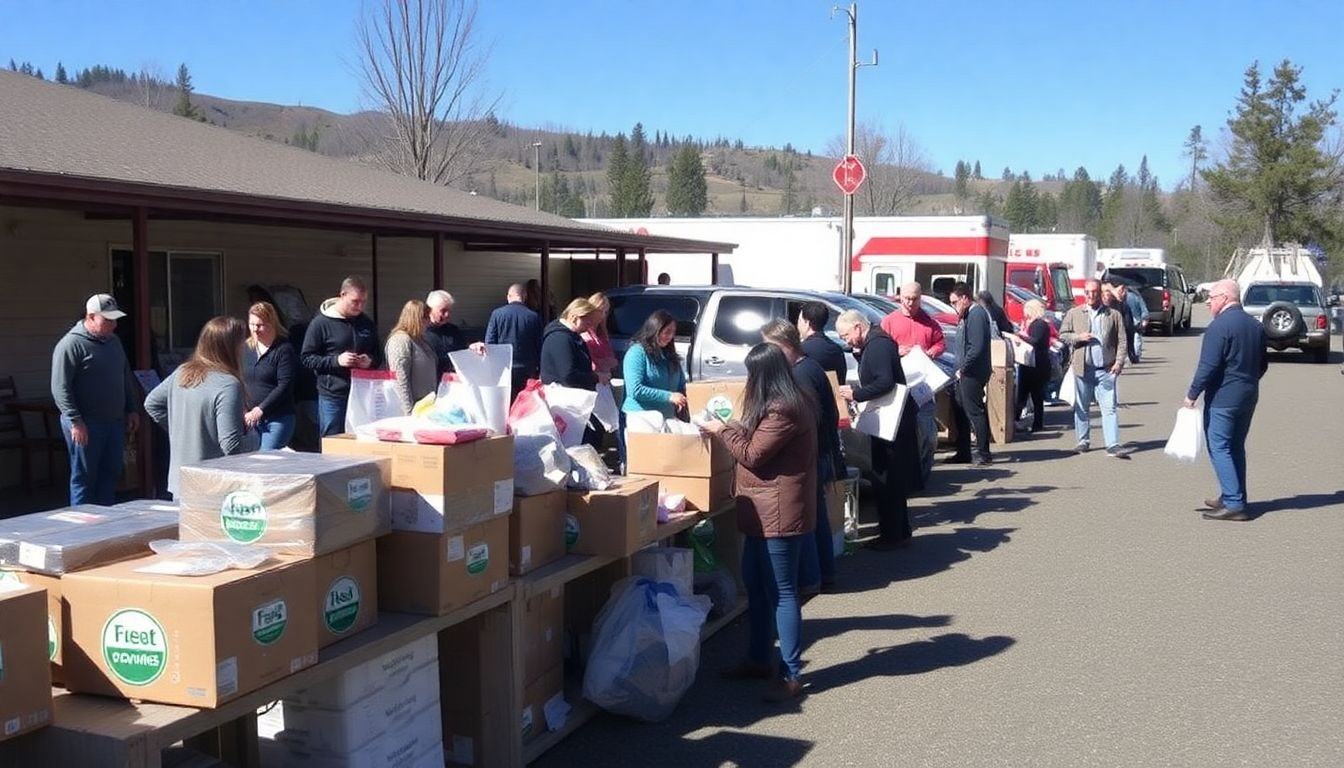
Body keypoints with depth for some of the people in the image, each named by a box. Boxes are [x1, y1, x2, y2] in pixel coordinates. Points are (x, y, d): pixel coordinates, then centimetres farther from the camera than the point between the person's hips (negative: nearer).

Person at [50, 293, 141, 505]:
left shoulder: (114, 341, 13)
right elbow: (60, 389, -16)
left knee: (111, 475, 12)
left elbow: (126, 378, 23)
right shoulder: (71, 344, -12)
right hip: (86, 425, -7)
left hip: (115, 422, 8)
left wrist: (132, 409, 17)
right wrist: (75, 421, -20)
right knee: (83, 478, 1)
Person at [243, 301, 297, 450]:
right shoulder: (245, 348, 12)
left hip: (277, 419, -5)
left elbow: (285, 386, -11)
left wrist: (261, 409, -16)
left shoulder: (284, 349, -5)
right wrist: (241, 411, -2)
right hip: (250, 418, 5)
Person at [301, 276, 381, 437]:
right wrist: (336, 360, -17)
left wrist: (371, 361, -3)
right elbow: (307, 358, -3)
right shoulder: (321, 323, -3)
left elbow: (378, 356, 21)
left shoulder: (367, 323, 11)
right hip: (333, 397, -4)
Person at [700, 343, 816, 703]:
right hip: (766, 511, 11)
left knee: (781, 592, -5)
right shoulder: (790, 402, 12)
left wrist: (723, 429, -5)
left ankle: (792, 674, 1)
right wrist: (735, 427, 15)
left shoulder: (783, 410, -21)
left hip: (780, 514, -11)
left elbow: (752, 454, -16)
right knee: (756, 584, 18)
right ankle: (759, 659, 29)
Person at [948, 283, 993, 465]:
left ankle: (983, 453, 1)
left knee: (975, 411, -6)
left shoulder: (977, 314, -15)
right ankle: (963, 452, 22)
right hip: (963, 373, 11)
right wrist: (960, 369, 11)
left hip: (972, 373, -11)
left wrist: (963, 369, -17)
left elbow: (977, 347, -23)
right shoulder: (967, 315, 16)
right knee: (959, 411, 14)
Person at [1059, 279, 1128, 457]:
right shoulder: (1073, 314, 7)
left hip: (1105, 369, -1)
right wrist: (1079, 337, -8)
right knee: (1082, 408, 10)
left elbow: (1122, 341, 5)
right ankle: (1083, 441, 22)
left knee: (1109, 408, -6)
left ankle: (1113, 446, -9)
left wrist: (1119, 362, -6)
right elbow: (1062, 335, 10)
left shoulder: (1113, 315, 5)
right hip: (1082, 368, 1)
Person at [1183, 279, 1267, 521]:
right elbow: (1263, 364, 17)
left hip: (1223, 398, -9)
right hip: (1249, 397, 9)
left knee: (1219, 449, -4)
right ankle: (1233, 497, 25)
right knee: (1235, 448, 17)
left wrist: (1192, 394, -12)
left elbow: (1208, 366, -19)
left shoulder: (1219, 326, -16)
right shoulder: (1255, 326, 11)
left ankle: (1233, 503, -8)